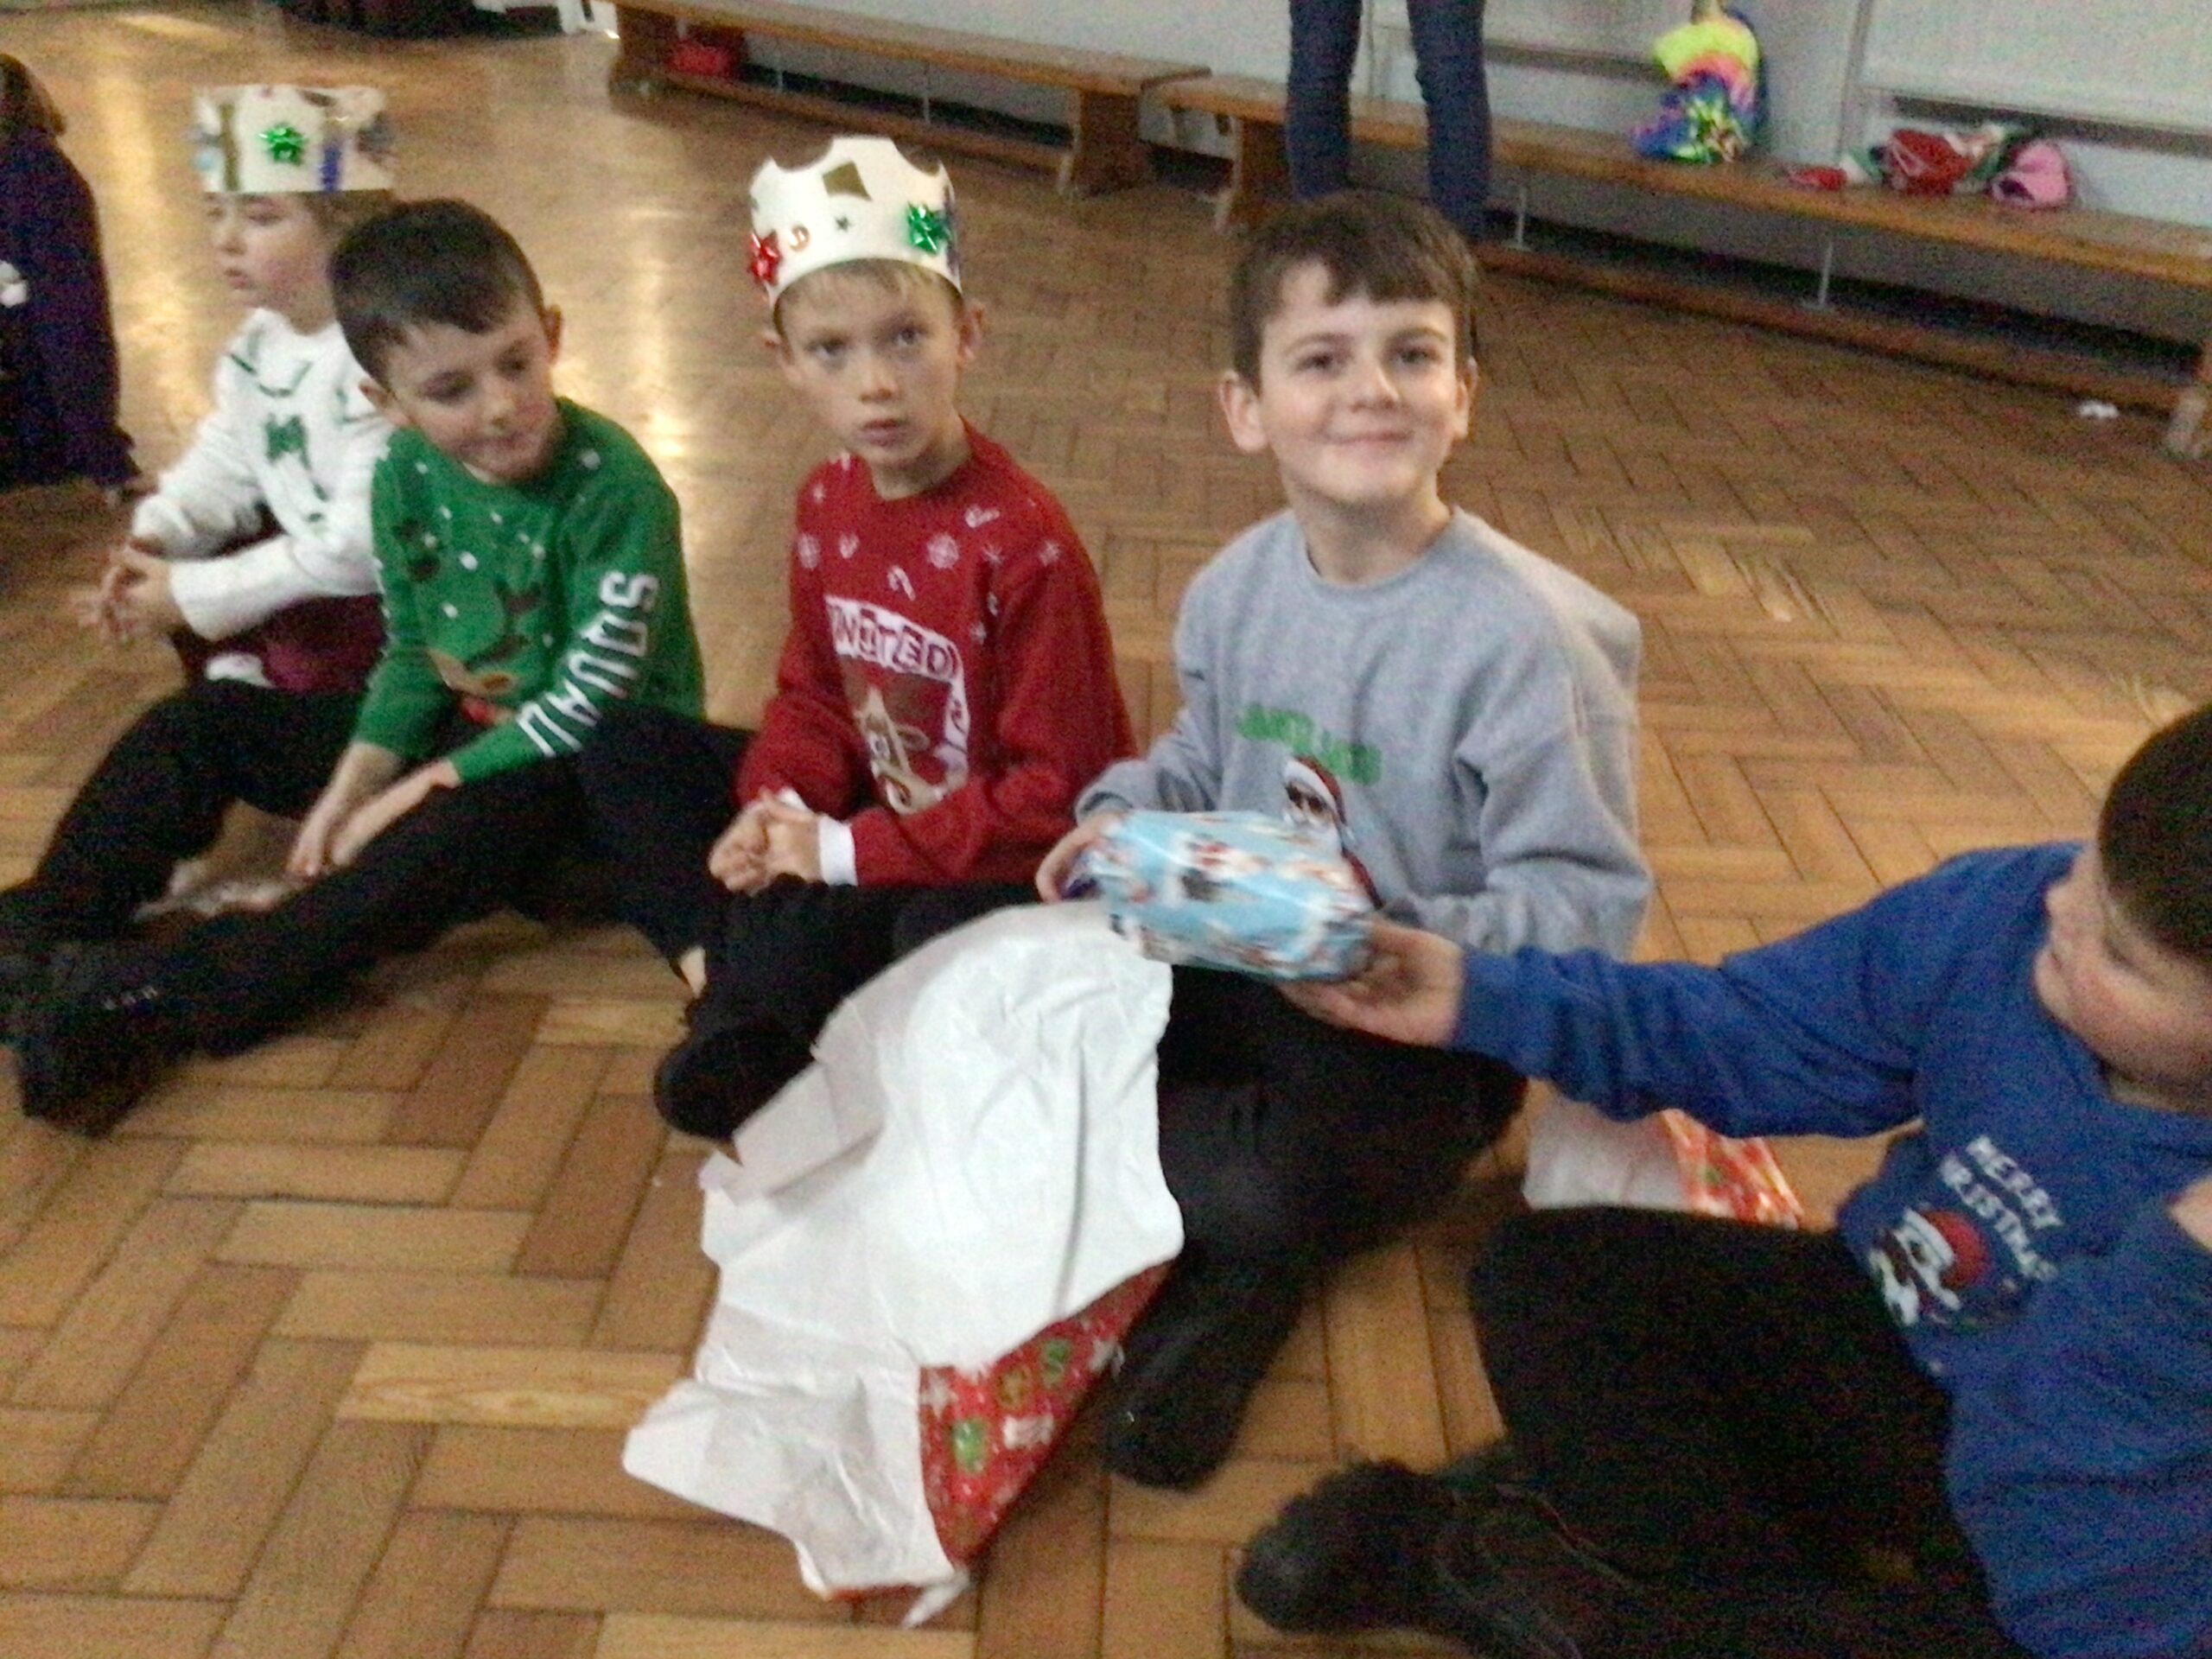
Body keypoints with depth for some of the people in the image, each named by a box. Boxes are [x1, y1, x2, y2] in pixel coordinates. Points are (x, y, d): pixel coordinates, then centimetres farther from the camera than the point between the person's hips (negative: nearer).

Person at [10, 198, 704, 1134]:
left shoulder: (613, 486, -24)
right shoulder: (406, 473, -5)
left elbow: (593, 705, -24)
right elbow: (413, 652, 5)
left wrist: (422, 788, -19)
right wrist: (353, 783, -10)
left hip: (606, 756, -7)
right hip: (464, 728, 8)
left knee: (454, 834, -39)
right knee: (196, 730, 5)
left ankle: (159, 1005, -35)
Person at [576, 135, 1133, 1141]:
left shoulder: (1022, 544, -24)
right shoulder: (828, 502, -2)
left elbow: (1053, 788, -23)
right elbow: (813, 693, 7)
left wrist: (849, 850, -23)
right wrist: (778, 806, -15)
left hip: (1014, 861, -7)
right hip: (874, 810, 8)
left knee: (807, 921, -37)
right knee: (626, 747, 3)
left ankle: (747, 987, -4)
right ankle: (722, 970, -11)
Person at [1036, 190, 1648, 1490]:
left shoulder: (1527, 637, -21)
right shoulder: (1237, 588, 0)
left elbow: (1590, 901, -20)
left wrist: (1407, 937, -35)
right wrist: (1129, 817, -5)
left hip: (1423, 1035, -6)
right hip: (1230, 975, 7)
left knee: (1269, 1191, -34)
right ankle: (1230, 1259, -6)